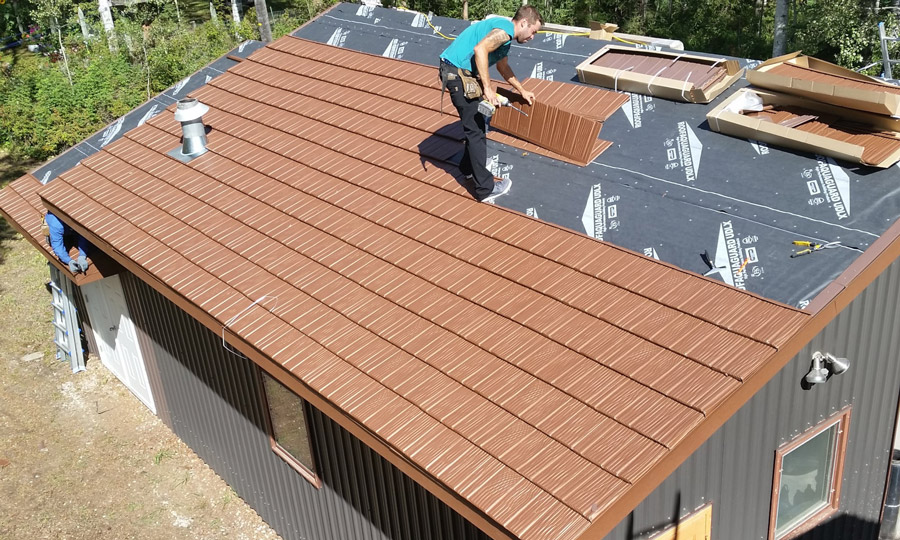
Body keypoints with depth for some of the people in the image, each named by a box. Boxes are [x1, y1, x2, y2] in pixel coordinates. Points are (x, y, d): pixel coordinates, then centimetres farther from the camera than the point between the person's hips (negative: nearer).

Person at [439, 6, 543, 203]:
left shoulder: (505, 37, 20)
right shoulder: (506, 29, -12)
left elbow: (503, 67, 37)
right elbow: (480, 49, -28)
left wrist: (522, 91, 47)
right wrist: (487, 88, -23)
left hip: (458, 72, 10)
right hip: (458, 73, -10)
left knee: (476, 124, 24)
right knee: (476, 130, -5)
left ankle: (469, 167, 42)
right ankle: (486, 189, 1)